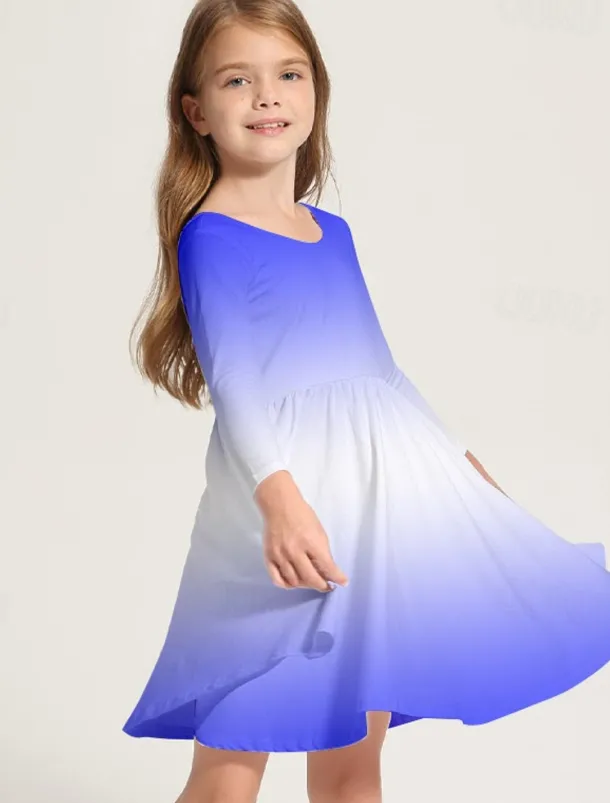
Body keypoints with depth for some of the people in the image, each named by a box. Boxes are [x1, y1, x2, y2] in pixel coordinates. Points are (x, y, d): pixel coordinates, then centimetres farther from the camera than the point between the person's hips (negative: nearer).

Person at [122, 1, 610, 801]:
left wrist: (455, 458, 27)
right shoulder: (211, 237, -8)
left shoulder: (334, 233, 14)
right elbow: (234, 382, -18)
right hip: (290, 502, -7)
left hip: (379, 496, 7)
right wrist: (280, 496, -32)